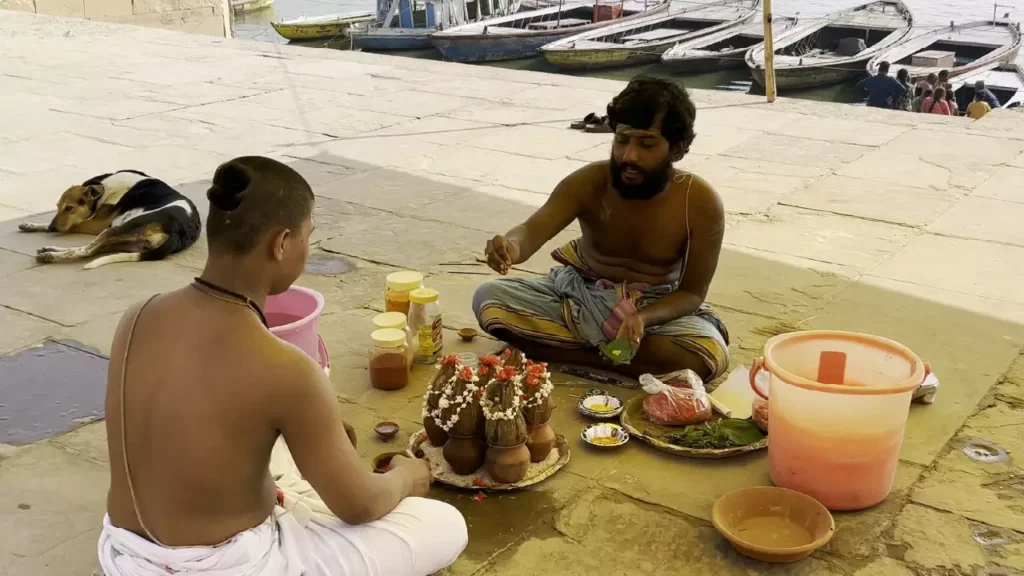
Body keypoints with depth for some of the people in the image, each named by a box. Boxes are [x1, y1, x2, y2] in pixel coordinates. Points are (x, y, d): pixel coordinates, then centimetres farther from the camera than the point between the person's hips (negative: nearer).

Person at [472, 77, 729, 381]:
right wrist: (510, 247, -55)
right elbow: (533, 229, -29)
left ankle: (571, 352, -21)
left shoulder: (701, 204, -18)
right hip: (580, 295, 2)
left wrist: (643, 318, -33)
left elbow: (692, 292, -13)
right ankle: (603, 351, -18)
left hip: (657, 309, -1)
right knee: (489, 298, -19)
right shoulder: (589, 182, -16)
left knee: (709, 356, -33)